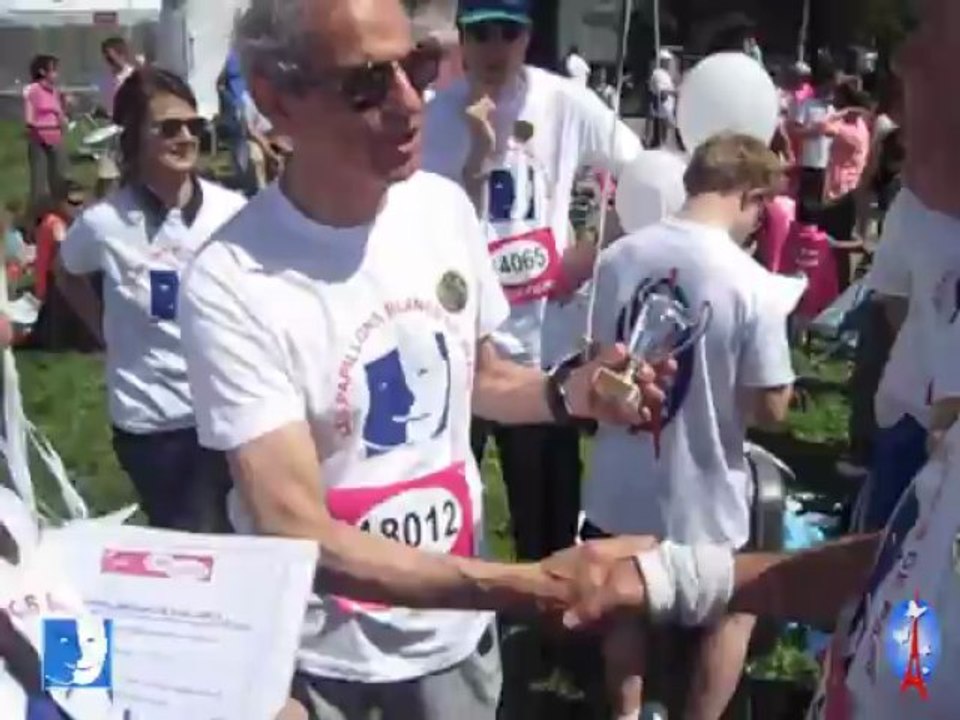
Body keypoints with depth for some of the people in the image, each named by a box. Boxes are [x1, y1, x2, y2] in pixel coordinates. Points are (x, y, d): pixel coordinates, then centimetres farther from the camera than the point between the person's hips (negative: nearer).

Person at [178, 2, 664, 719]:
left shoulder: (445, 207, -6)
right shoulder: (232, 282, -25)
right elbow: (296, 534, -28)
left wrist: (567, 393, -13)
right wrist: (522, 586, -35)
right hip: (317, 652, -4)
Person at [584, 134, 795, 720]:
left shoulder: (619, 255, -7)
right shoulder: (753, 286, -22)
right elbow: (769, 410, -15)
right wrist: (782, 378, 4)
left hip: (621, 483, 4)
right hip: (701, 498, -4)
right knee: (732, 613, 24)